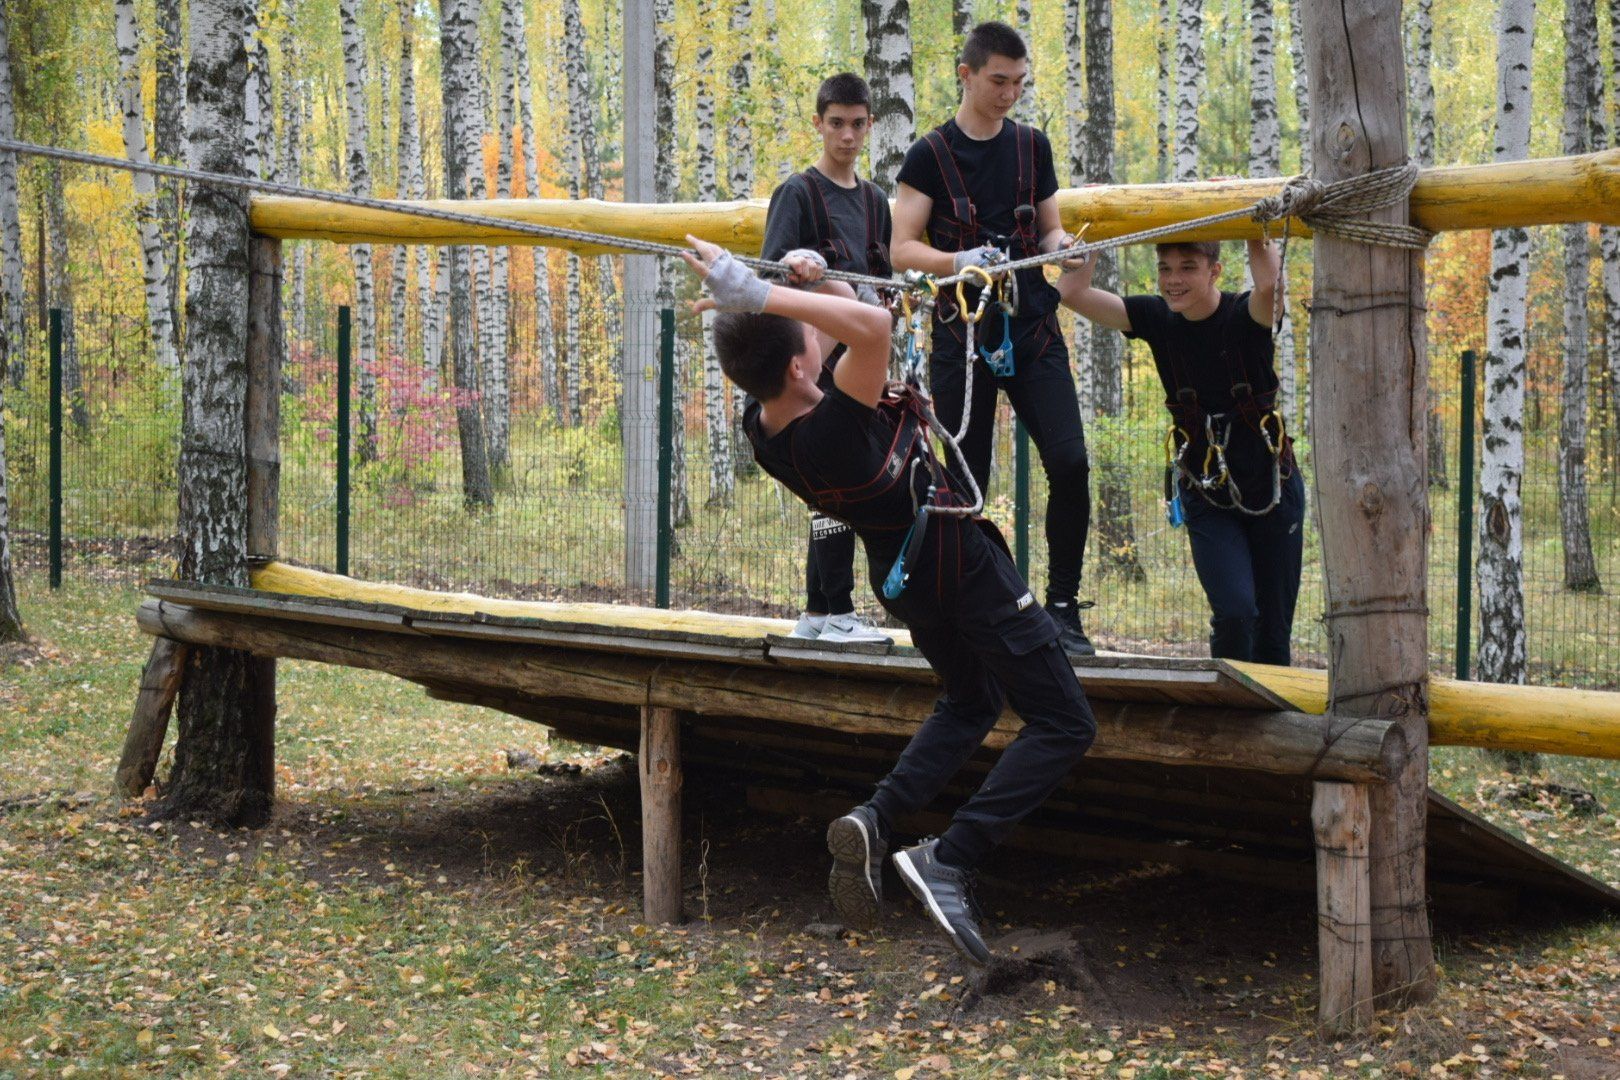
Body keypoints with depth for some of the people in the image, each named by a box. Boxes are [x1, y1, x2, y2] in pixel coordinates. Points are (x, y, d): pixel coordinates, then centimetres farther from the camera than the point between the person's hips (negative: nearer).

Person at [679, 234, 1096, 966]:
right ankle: (949, 860, -15)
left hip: (900, 573, 8)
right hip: (965, 568, -8)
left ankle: (877, 817, 4)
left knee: (968, 702, 29)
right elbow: (872, 326, -50)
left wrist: (793, 289, -11)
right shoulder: (835, 428, -34)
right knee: (1063, 724, 1)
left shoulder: (761, 431, -11)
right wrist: (762, 296, -51)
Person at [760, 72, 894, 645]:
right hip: (814, 355, -7)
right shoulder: (798, 193, -4)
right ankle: (838, 613, -9)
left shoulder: (873, 200, 18)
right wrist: (797, 263, -36)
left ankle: (815, 615, 14)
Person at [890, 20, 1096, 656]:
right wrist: (959, 260, -22)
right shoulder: (931, 155, -1)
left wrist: (1062, 246, -5)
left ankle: (1062, 605, -2)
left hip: (1032, 328, 3)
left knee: (1069, 462, -12)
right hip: (963, 334, -2)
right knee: (964, 481, 0)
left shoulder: (1032, 146, 11)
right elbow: (902, 249, -4)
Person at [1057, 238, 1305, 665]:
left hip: (1272, 489, -1)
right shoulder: (1157, 318, -5)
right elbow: (1074, 293, -15)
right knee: (1234, 611, -19)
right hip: (1206, 499, 1)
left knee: (1274, 627, 5)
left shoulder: (1244, 315, -14)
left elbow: (1269, 285, -39)